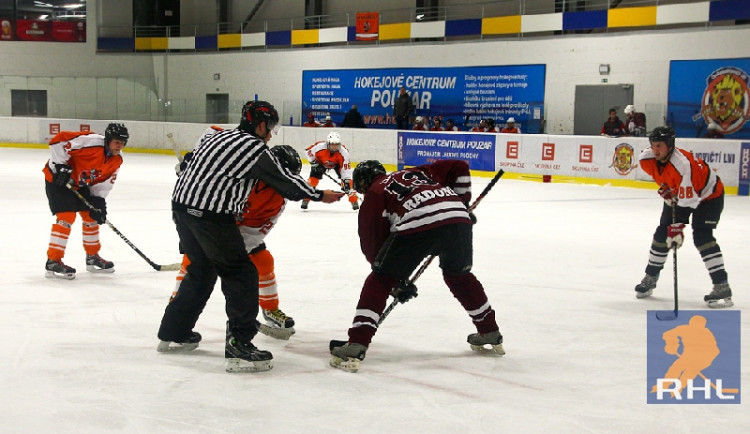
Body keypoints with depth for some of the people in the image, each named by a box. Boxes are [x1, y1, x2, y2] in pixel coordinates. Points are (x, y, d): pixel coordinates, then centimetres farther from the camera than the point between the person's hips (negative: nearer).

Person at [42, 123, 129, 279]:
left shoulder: (117, 159, -5)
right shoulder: (91, 142, -31)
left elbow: (104, 182, 1)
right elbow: (59, 140, -32)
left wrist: (98, 201, -11)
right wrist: (61, 167, -29)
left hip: (80, 184, 9)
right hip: (58, 179, -9)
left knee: (91, 216, 12)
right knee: (66, 216, -18)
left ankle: (92, 257, 29)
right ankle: (53, 263, -14)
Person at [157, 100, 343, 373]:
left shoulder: (222, 136, 18)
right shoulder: (255, 149, -6)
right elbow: (286, 183, 2)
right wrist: (321, 196, 16)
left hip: (182, 205, 9)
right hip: (211, 215, -9)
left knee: (202, 270, 25)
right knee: (241, 275, -2)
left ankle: (174, 333, 34)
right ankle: (239, 347, -7)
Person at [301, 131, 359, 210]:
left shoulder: (344, 152, -37)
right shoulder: (319, 146, -39)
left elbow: (346, 169, -35)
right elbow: (308, 151, -19)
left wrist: (346, 182, -40)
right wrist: (314, 163, -22)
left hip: (337, 163, 0)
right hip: (321, 161, 0)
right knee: (313, 178, -13)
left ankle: (354, 201, -3)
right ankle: (305, 200, 1)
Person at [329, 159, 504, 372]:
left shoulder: (374, 193, 24)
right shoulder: (417, 172, 37)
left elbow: (373, 241, 18)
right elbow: (459, 167, 31)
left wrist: (396, 282, 23)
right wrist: (461, 202, 35)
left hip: (417, 226, -5)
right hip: (458, 218, 5)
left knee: (380, 280, 8)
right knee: (459, 275, 31)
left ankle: (356, 345, -3)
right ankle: (490, 333, 39)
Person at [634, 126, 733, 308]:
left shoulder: (683, 164, -39)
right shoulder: (647, 159, -17)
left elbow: (687, 201, -38)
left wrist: (677, 228, -40)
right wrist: (665, 188, -1)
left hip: (708, 195, -7)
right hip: (676, 194, 7)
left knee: (701, 237, -22)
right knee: (662, 233, 6)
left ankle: (722, 287, -21)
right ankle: (650, 278, 22)